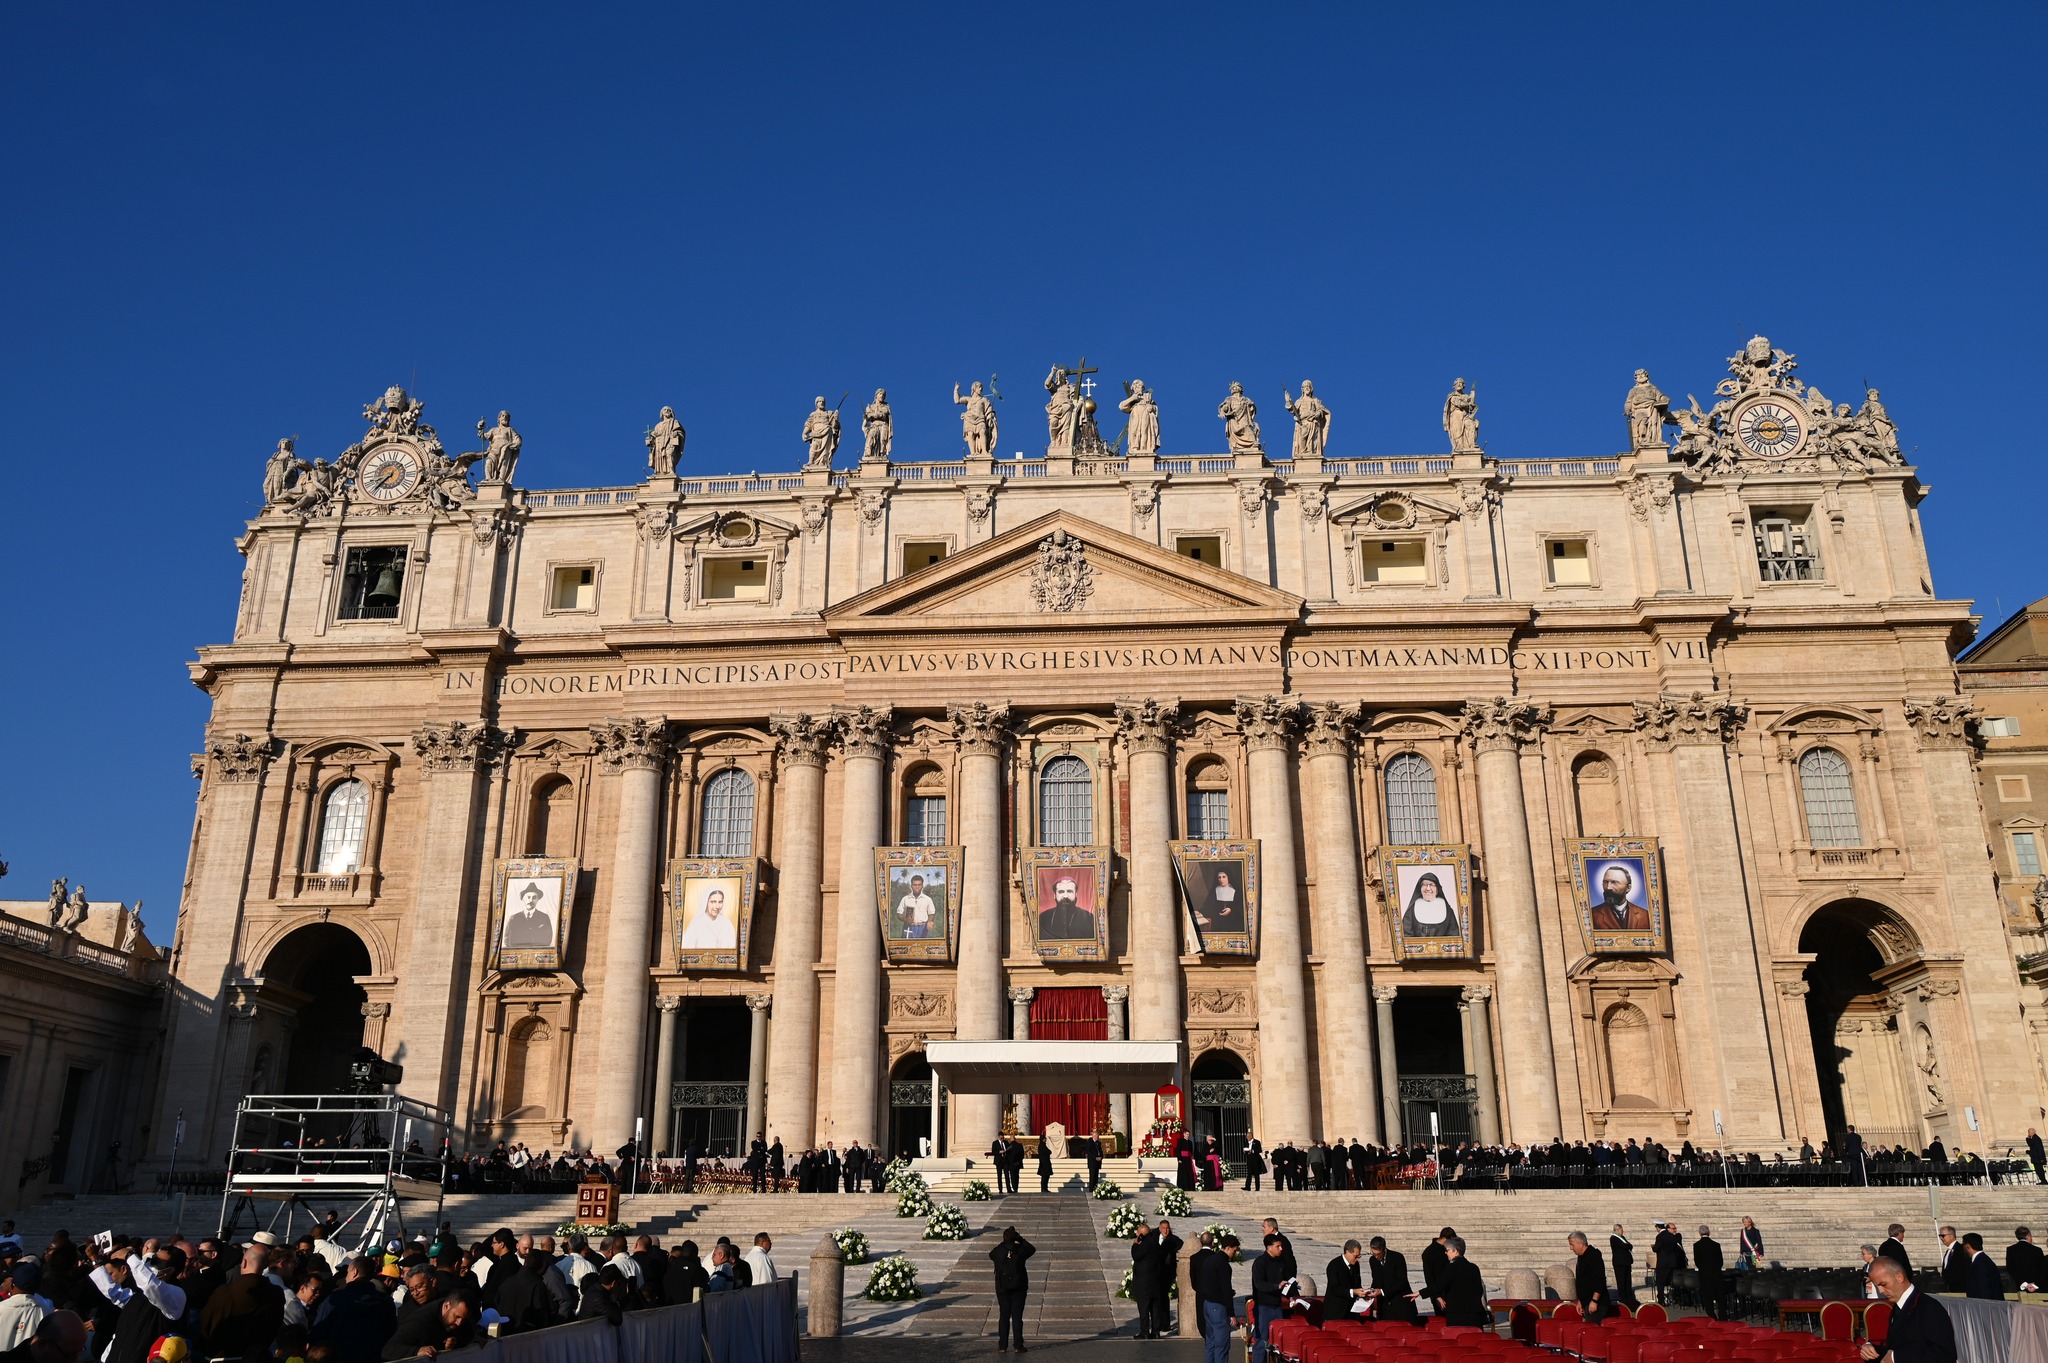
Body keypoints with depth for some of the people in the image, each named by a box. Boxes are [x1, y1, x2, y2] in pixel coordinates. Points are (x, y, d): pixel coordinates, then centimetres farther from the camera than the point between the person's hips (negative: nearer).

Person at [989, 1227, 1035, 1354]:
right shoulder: (1020, 1250, -9)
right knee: (1017, 1316, 3)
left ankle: (1002, 1346, 7)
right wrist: (1020, 1239, 14)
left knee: (1004, 1316, 7)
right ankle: (1018, 1346, 3)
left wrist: (1004, 1243, 18)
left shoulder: (997, 1251, -6)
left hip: (1002, 1288, 1)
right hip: (1019, 1287, -1)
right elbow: (1032, 1249, 12)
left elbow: (991, 1254, 19)